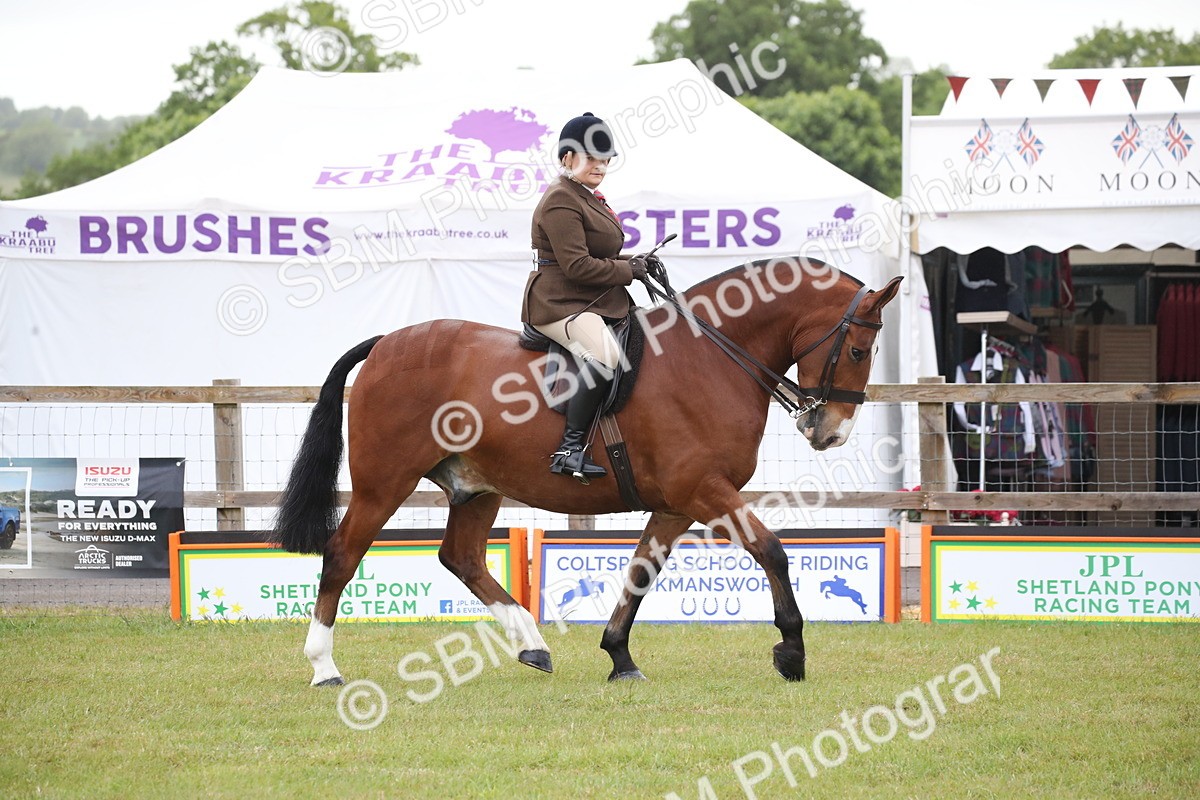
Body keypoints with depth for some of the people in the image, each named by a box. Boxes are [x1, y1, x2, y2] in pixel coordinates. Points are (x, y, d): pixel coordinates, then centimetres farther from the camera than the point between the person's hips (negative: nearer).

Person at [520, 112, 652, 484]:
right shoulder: (560, 202, -12)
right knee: (605, 354, -35)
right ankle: (571, 447, -35)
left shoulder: (589, 198, 22)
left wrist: (633, 263, 10)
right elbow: (576, 266, -20)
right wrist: (628, 270, -11)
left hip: (597, 302, 11)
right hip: (560, 303, -11)